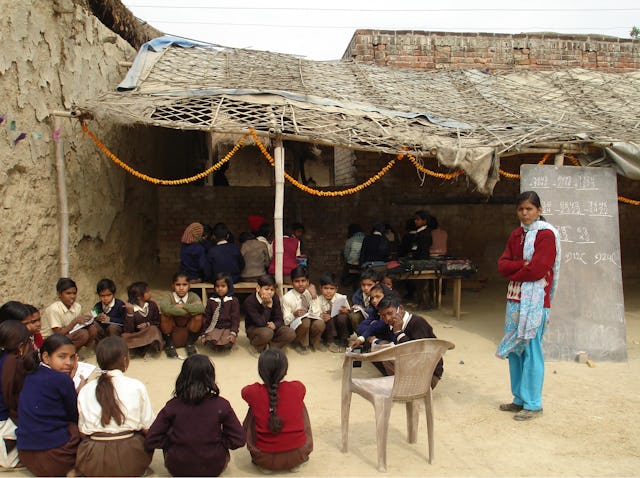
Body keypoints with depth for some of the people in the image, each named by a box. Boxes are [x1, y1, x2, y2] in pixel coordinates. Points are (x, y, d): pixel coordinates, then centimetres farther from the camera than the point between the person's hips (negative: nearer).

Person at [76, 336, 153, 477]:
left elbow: (83, 432, 5)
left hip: (93, 464, 3)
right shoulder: (136, 387, -7)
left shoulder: (85, 391, 0)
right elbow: (148, 428, -3)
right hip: (130, 460, -2)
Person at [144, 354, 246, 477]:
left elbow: (150, 441, -12)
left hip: (178, 469, 0)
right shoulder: (221, 405, -16)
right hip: (214, 468, 0)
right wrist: (218, 441, 3)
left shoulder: (172, 407, -15)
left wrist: (173, 441, 3)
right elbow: (239, 440, -13)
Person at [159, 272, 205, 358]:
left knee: (198, 316, -24)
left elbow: (201, 308, -28)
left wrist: (183, 306, -25)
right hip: (172, 334, -1)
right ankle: (169, 343, -3)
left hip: (188, 333, 1)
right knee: (165, 315, -26)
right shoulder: (168, 297, -9)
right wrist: (188, 312, -29)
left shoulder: (193, 296, -5)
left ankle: (190, 343, 0)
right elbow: (166, 308, -35)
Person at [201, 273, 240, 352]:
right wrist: (203, 334, 7)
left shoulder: (233, 301, 4)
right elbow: (206, 318, 14)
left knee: (226, 343, -32)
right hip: (214, 328, 2)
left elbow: (235, 319, -1)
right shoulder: (211, 301, 13)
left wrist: (233, 333, -15)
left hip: (228, 328, -2)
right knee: (209, 341, -31)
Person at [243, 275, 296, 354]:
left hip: (271, 327, 4)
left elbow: (279, 319, -7)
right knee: (267, 332, -39)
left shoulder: (275, 298, -7)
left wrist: (275, 325, -30)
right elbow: (261, 323, -29)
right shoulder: (249, 301, -23)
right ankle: (255, 345, -8)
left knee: (290, 334, -22)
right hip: (254, 329, -4)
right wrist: (269, 306, -33)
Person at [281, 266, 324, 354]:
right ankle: (302, 345, -6)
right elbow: (286, 321, -11)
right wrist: (294, 314, -32)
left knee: (320, 323, -32)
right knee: (305, 321, -35)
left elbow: (316, 314, -14)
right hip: (295, 326, -2)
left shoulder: (311, 293, -4)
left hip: (310, 323, 2)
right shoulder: (287, 297, -11)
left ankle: (312, 343, 0)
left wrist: (314, 297, -22)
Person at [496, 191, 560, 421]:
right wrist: (523, 265, -11)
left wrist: (514, 273, -3)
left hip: (535, 300, -7)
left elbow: (537, 270, -16)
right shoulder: (516, 234, 14)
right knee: (514, 350, 11)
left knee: (531, 350, -4)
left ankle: (533, 404, 6)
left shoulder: (546, 234, -8)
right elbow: (502, 264, 6)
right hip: (515, 297, 7)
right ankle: (520, 399, 22)